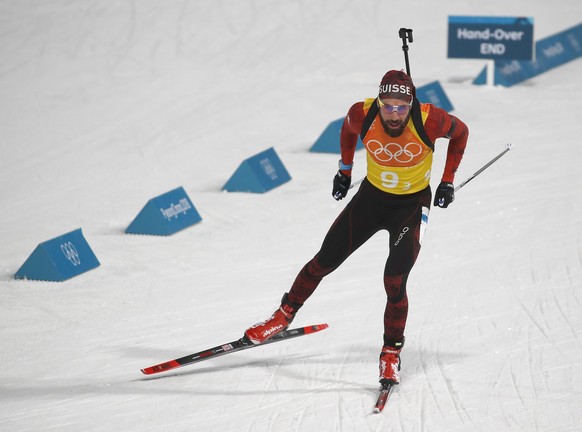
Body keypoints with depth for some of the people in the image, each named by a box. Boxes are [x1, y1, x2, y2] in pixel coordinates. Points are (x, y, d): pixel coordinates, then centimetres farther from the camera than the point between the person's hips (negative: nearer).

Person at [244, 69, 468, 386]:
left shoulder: (429, 120, -28)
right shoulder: (363, 115, -23)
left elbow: (460, 132, -6)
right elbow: (348, 131, 3)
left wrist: (447, 181, -3)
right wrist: (344, 170, 12)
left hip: (412, 205, -3)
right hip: (372, 196, 3)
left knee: (394, 282, -15)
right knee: (325, 261, 6)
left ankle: (391, 354, 4)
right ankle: (284, 315, 29)